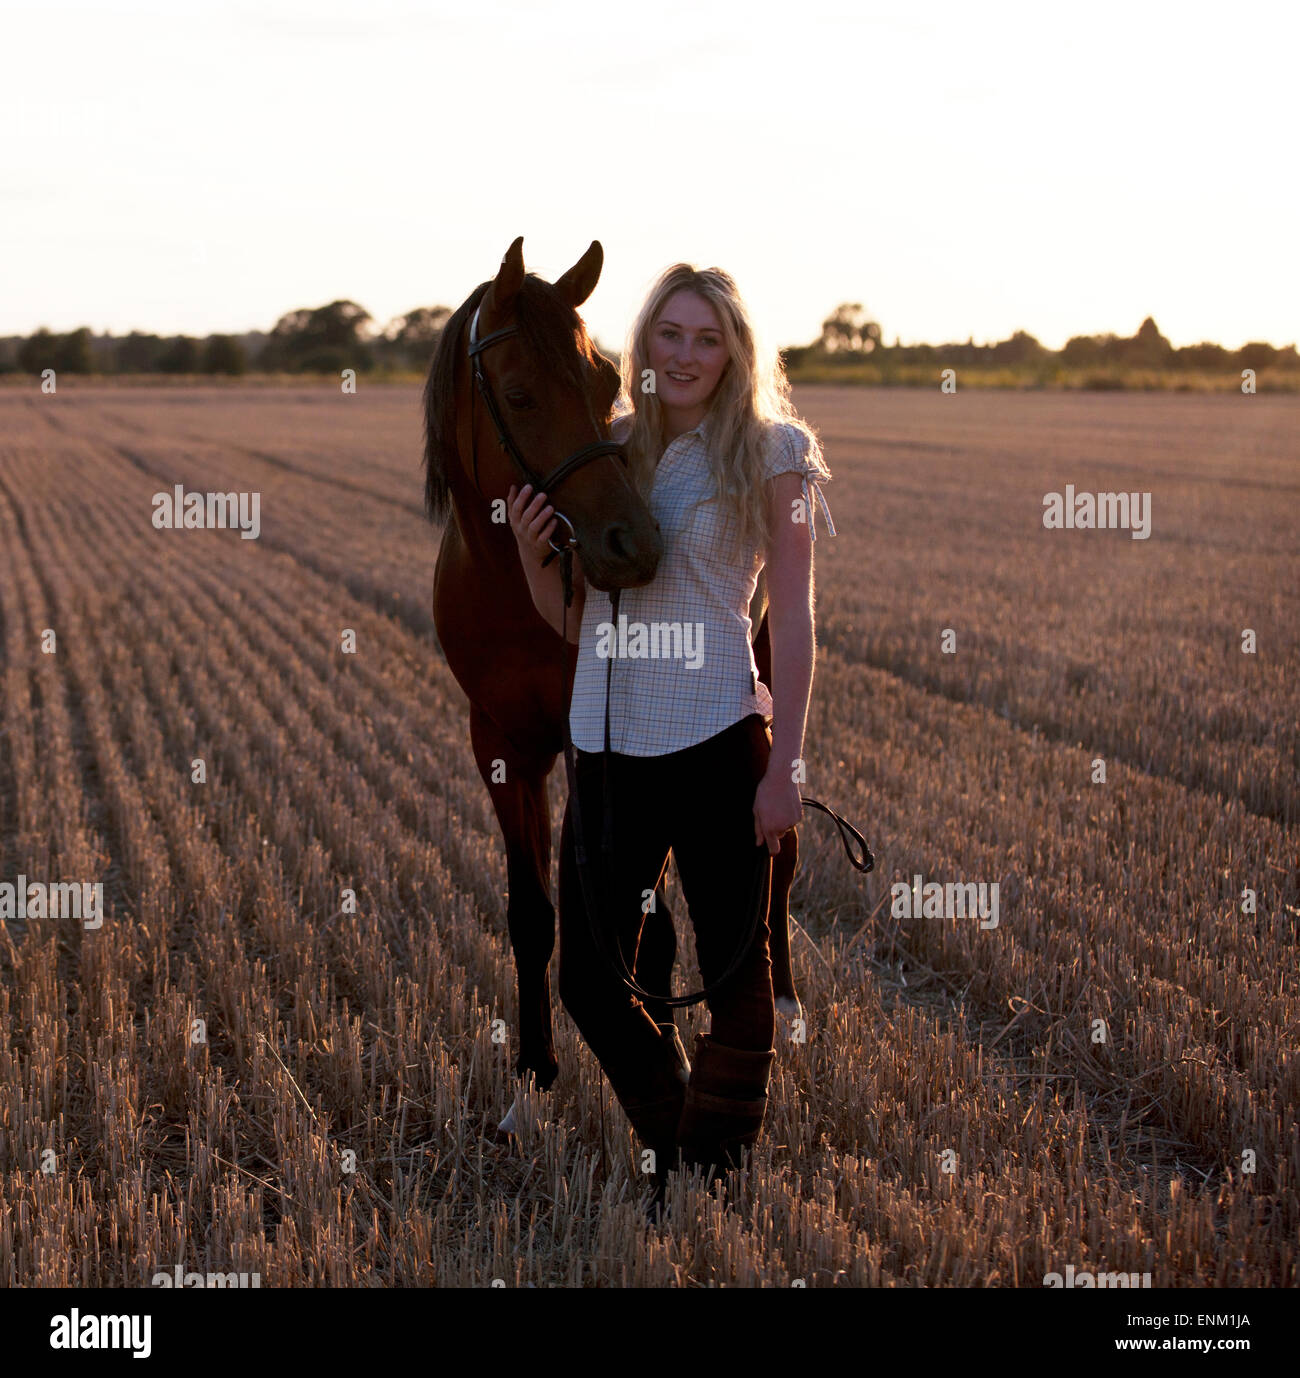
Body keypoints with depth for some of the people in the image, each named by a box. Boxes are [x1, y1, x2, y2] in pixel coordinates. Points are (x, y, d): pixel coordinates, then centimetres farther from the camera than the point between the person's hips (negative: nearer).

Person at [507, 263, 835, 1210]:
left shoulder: (770, 455, -1)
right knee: (588, 984, 8)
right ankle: (673, 1151, 32)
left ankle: (719, 1178, 22)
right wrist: (535, 553, -5)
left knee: (736, 978, 5)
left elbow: (793, 620, -4)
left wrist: (786, 767, -10)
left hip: (717, 741, -4)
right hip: (606, 743, 4)